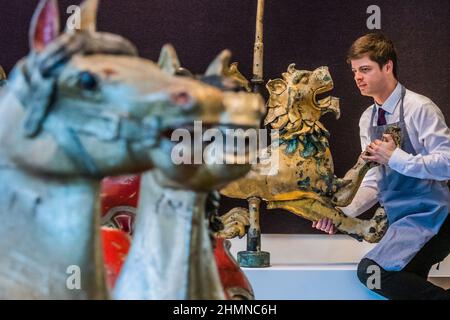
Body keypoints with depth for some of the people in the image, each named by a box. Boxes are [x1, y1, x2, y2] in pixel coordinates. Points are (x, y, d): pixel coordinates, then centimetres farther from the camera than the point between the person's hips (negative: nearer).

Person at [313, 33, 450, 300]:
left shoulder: (419, 108, -11)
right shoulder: (368, 119, 11)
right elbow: (374, 182, 11)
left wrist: (395, 158, -19)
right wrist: (344, 212, -4)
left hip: (428, 215, -8)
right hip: (399, 221, 8)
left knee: (370, 270, -26)